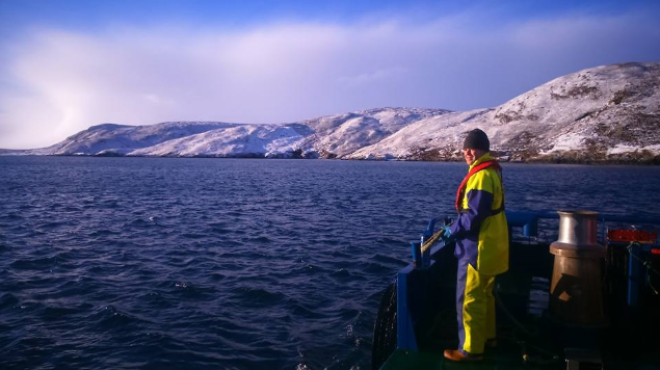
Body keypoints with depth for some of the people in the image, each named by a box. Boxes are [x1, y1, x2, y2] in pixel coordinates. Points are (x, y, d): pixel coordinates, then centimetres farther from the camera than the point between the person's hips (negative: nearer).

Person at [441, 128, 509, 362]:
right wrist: (458, 223, 10)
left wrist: (453, 230, -11)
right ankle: (487, 336, 35)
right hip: (489, 245, 10)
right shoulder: (492, 172, 10)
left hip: (478, 248, -10)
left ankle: (471, 349, 9)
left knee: (469, 300, -1)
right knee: (484, 295, 22)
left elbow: (474, 216, -25)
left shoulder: (481, 176, -22)